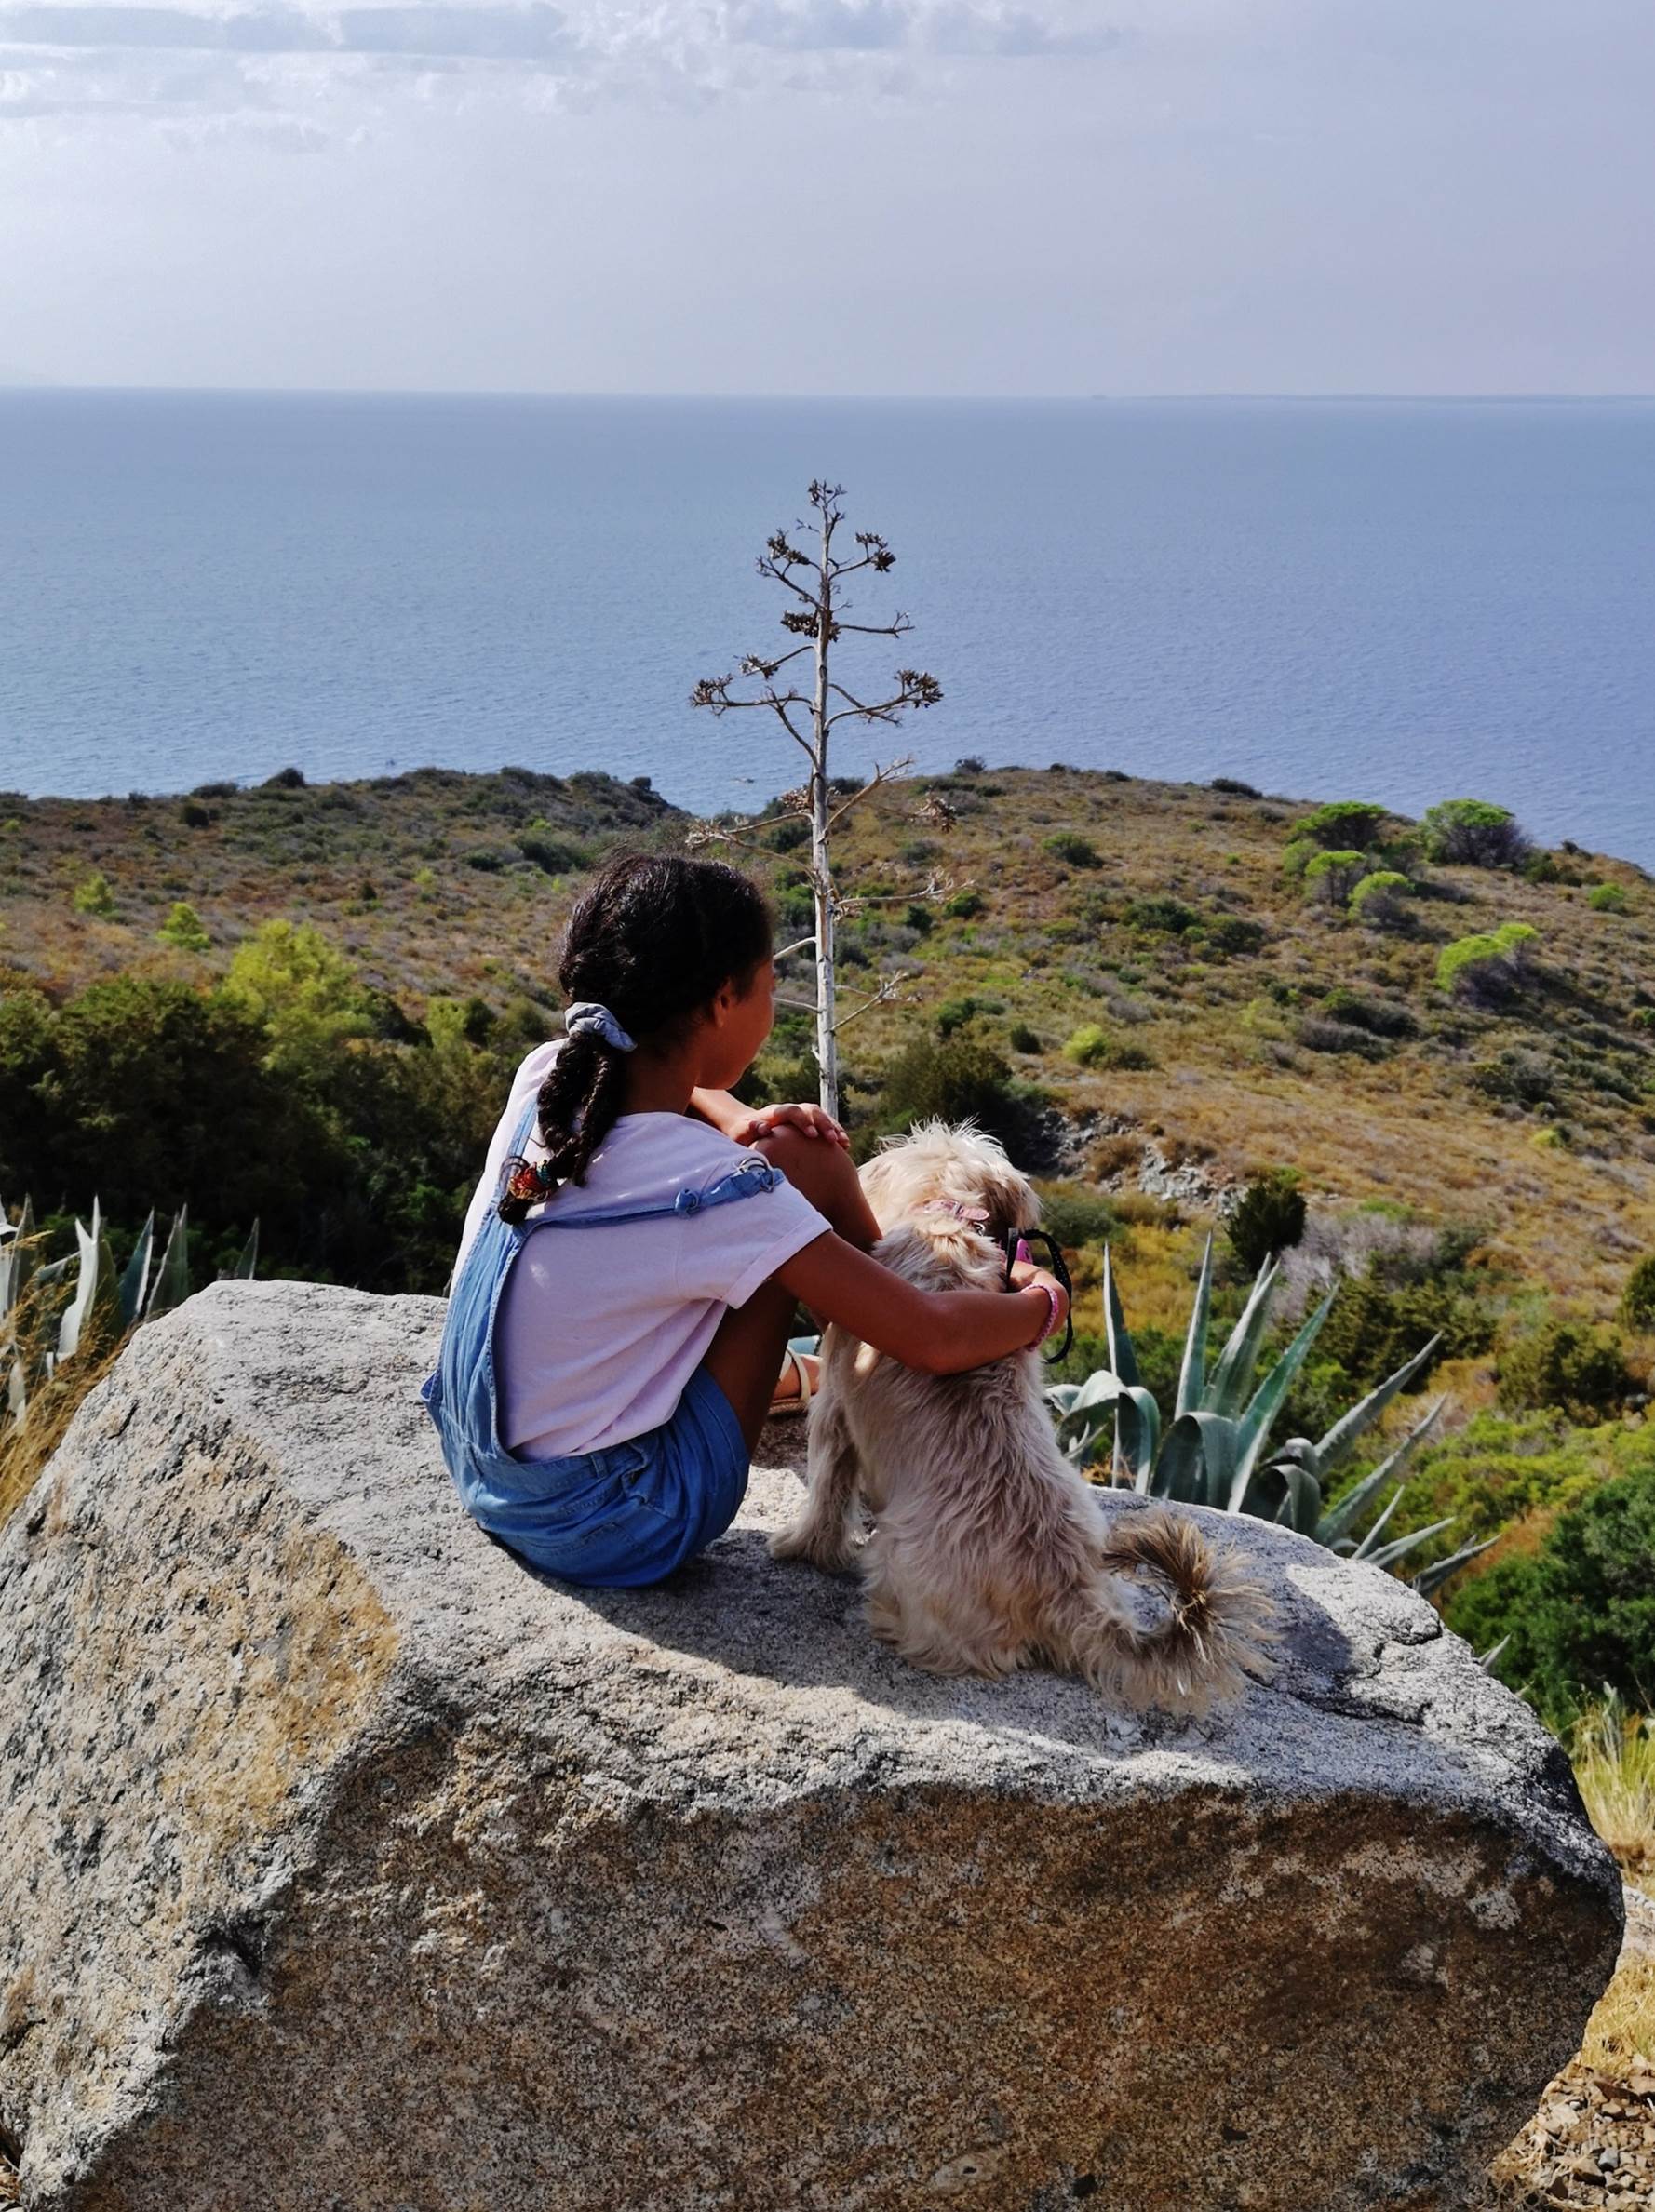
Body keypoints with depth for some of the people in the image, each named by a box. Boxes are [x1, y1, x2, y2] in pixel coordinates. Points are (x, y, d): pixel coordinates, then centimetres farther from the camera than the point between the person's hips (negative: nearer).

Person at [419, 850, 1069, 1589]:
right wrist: (1040, 1303, -1)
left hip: (484, 1480, 7)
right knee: (803, 1162, -5)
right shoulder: (718, 1191, -27)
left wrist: (733, 1119, 1)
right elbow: (932, 1339, -21)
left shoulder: (546, 1078, -7)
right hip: (615, 1535, -7)